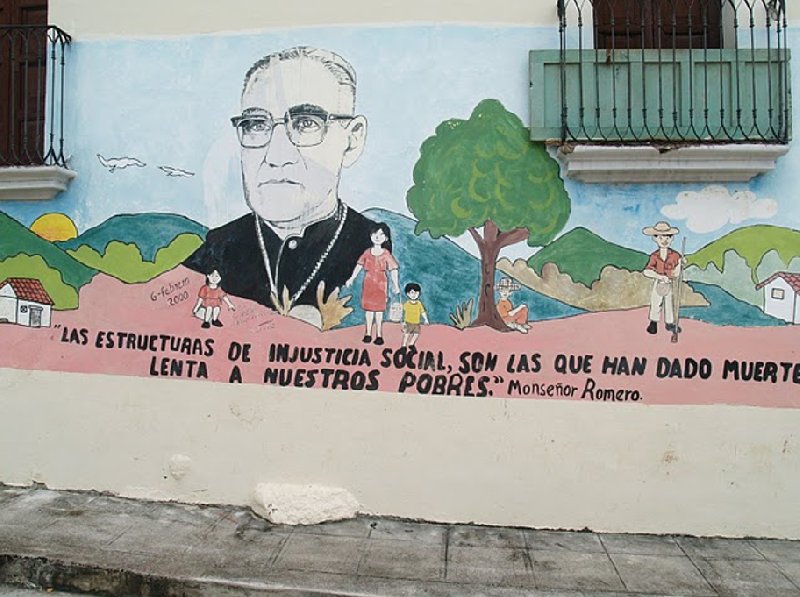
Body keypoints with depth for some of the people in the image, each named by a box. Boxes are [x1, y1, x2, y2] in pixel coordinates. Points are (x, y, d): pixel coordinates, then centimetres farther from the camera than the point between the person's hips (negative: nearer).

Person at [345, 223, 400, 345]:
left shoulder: (386, 254, -6)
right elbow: (359, 265, 10)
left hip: (380, 285, -2)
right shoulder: (367, 252, 2)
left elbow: (394, 269, -7)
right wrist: (352, 278, 7)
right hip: (368, 284, 3)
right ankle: (368, 334, 18)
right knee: (368, 309, 8)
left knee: (379, 310, 3)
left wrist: (396, 285, -14)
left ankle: (379, 335, 12)